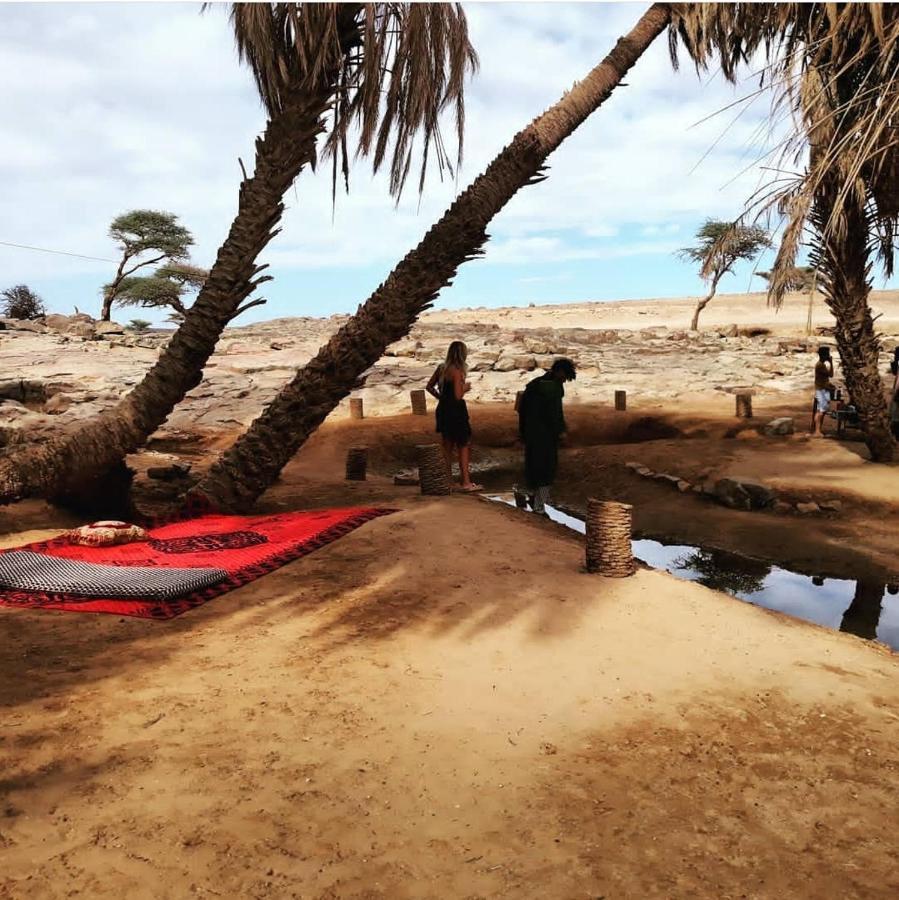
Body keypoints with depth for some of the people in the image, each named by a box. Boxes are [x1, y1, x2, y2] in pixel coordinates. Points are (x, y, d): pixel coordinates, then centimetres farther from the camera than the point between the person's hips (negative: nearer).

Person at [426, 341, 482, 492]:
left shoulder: (441, 367, 5)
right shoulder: (456, 371, -18)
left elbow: (429, 387, 11)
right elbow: (458, 396, -22)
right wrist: (465, 388, -3)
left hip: (443, 410, 8)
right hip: (455, 411, -8)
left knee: (448, 445, 16)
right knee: (464, 445, 1)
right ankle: (465, 482, 2)